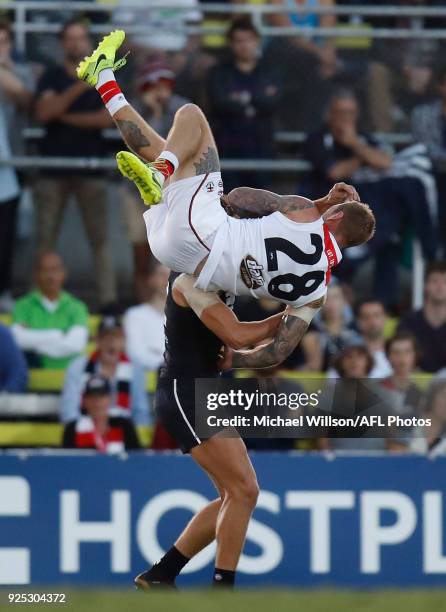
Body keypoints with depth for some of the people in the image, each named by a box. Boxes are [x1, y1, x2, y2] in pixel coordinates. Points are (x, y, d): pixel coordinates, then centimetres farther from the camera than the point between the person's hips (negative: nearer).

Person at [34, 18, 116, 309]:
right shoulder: (52, 77, 7)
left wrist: (65, 117, -6)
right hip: (54, 167, 1)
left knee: (100, 238, -3)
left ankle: (109, 298, -3)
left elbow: (107, 118, -6)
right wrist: (76, 89, -20)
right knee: (46, 238, 1)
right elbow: (43, 112, -10)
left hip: (91, 167, -1)